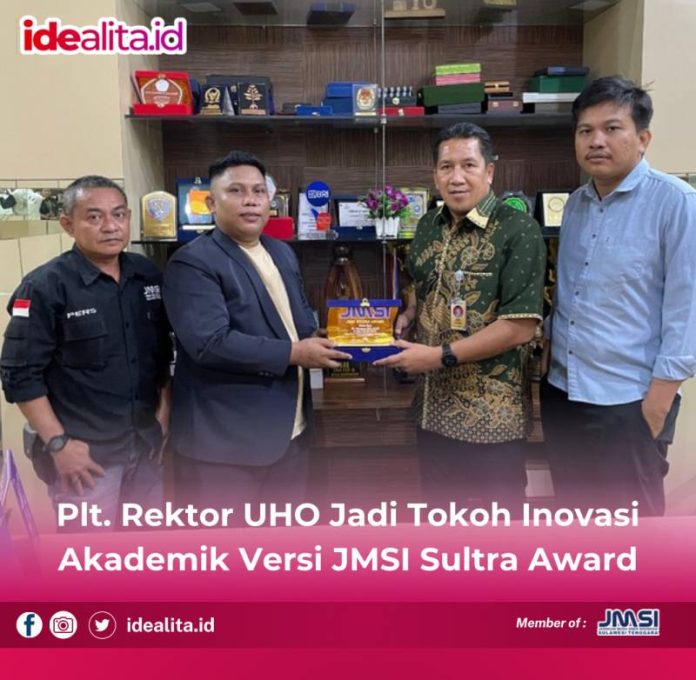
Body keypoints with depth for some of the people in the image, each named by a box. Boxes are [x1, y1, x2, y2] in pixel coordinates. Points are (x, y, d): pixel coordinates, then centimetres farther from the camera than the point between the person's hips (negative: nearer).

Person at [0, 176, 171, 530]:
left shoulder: (149, 275, 4)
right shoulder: (45, 287, -13)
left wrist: (164, 406, 7)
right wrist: (58, 443, -15)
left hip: (146, 442, 5)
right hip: (85, 450, -5)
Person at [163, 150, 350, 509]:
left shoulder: (283, 253, 13)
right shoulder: (192, 263, -13)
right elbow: (210, 342, -24)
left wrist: (315, 339, 0)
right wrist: (293, 353, -19)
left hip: (289, 431, 8)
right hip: (224, 439, -8)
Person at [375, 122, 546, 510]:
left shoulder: (518, 231, -14)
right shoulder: (428, 227, 7)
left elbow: (521, 326, -19)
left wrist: (441, 356, -20)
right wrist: (408, 316, 2)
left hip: (492, 414, -6)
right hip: (433, 407, 7)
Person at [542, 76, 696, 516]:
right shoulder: (576, 204, 9)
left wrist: (659, 398, -15)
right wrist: (552, 364, 14)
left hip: (629, 401, -6)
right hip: (562, 391, 6)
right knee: (575, 515, 21)